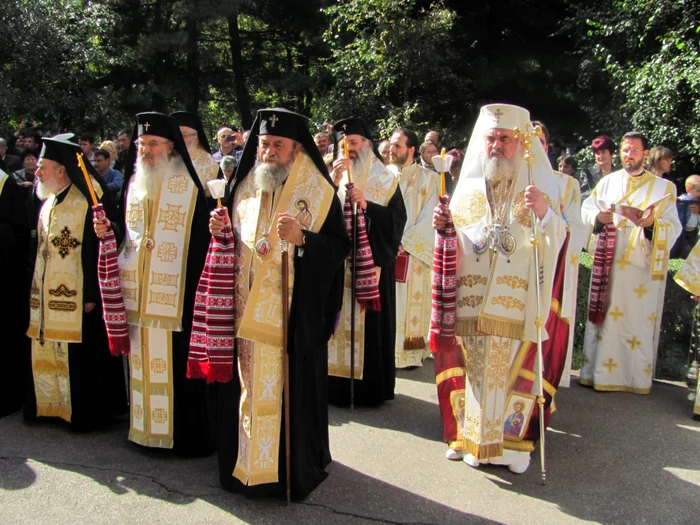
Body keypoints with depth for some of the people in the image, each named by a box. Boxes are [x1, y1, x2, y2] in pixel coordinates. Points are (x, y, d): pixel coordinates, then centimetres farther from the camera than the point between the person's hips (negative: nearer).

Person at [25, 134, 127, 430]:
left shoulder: (87, 203, -14)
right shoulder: (48, 203, 12)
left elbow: (99, 251, -17)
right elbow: (39, 248, 18)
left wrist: (93, 294, -18)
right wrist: (36, 288, 15)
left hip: (76, 296, -8)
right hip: (47, 296, 8)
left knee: (79, 357, 0)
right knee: (47, 354, 13)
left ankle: (85, 413, 13)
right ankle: (52, 405, 27)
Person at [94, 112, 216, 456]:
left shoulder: (190, 187, -6)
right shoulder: (132, 184, 14)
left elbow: (201, 240, -12)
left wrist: (197, 289, -21)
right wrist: (107, 231, 1)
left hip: (174, 296, -6)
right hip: (137, 295, 6)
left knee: (177, 364, -1)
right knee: (143, 363, 11)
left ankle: (188, 434, 13)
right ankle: (146, 427, 26)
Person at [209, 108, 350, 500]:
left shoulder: (318, 192, -3)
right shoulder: (245, 187, 11)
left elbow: (340, 247, -9)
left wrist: (301, 238, -24)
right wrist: (220, 230, -2)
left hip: (295, 314, -4)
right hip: (247, 310, 5)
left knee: (290, 389, 1)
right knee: (248, 386, 11)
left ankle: (293, 466, 19)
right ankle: (245, 461, 28)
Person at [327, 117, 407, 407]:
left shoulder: (385, 180, 5)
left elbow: (397, 220, -4)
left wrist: (366, 205, -15)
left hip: (372, 261, -2)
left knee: (370, 323, 0)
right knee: (339, 320, 2)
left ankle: (371, 386, 12)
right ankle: (338, 384, 13)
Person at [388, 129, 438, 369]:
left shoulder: (428, 179, 0)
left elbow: (428, 218, -7)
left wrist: (404, 243, -13)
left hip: (412, 254, -3)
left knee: (410, 304, 0)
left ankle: (410, 353, 10)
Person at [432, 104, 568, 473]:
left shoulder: (540, 186, 2)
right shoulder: (467, 187, 10)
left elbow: (557, 242, -8)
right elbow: (452, 247, 13)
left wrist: (543, 211, -26)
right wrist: (442, 227, -7)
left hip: (517, 305, -2)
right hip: (470, 301, 3)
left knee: (514, 369, 1)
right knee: (473, 368, 7)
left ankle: (513, 442, 17)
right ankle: (471, 437, 22)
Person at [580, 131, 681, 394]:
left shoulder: (663, 187, 5)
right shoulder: (607, 182, 11)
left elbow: (673, 227, -3)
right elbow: (586, 209, 9)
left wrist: (652, 224, -24)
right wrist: (598, 217, -13)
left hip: (642, 266, -2)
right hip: (608, 263, 2)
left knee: (639, 320, 0)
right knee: (604, 316, 5)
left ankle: (637, 377, 11)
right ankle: (599, 372, 14)